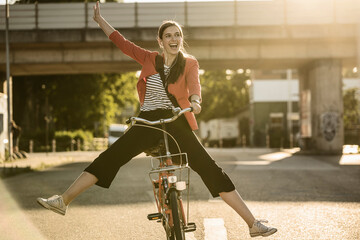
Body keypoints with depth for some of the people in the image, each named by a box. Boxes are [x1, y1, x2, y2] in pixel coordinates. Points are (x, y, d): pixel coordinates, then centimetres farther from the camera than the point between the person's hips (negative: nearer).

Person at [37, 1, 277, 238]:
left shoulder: (189, 63, 1)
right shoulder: (150, 59, 8)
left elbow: (194, 84, -18)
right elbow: (122, 42, 17)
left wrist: (195, 101, -41)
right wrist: (100, 19, 20)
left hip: (176, 123, -2)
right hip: (147, 123, 2)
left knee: (210, 169, -10)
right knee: (108, 159, -8)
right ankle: (63, 200, -3)